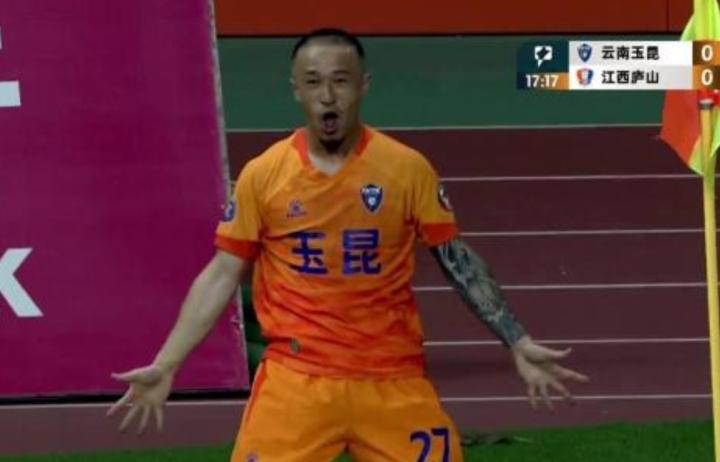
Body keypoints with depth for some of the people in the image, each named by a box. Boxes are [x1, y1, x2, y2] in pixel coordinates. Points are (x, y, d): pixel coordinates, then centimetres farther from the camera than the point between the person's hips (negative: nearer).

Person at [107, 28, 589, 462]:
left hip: (393, 382, 0)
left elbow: (458, 260, 7)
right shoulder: (262, 175, -2)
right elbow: (222, 276, 5)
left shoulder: (408, 168, -2)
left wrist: (519, 344, 3)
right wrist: (165, 366, 1)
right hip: (295, 382, 0)